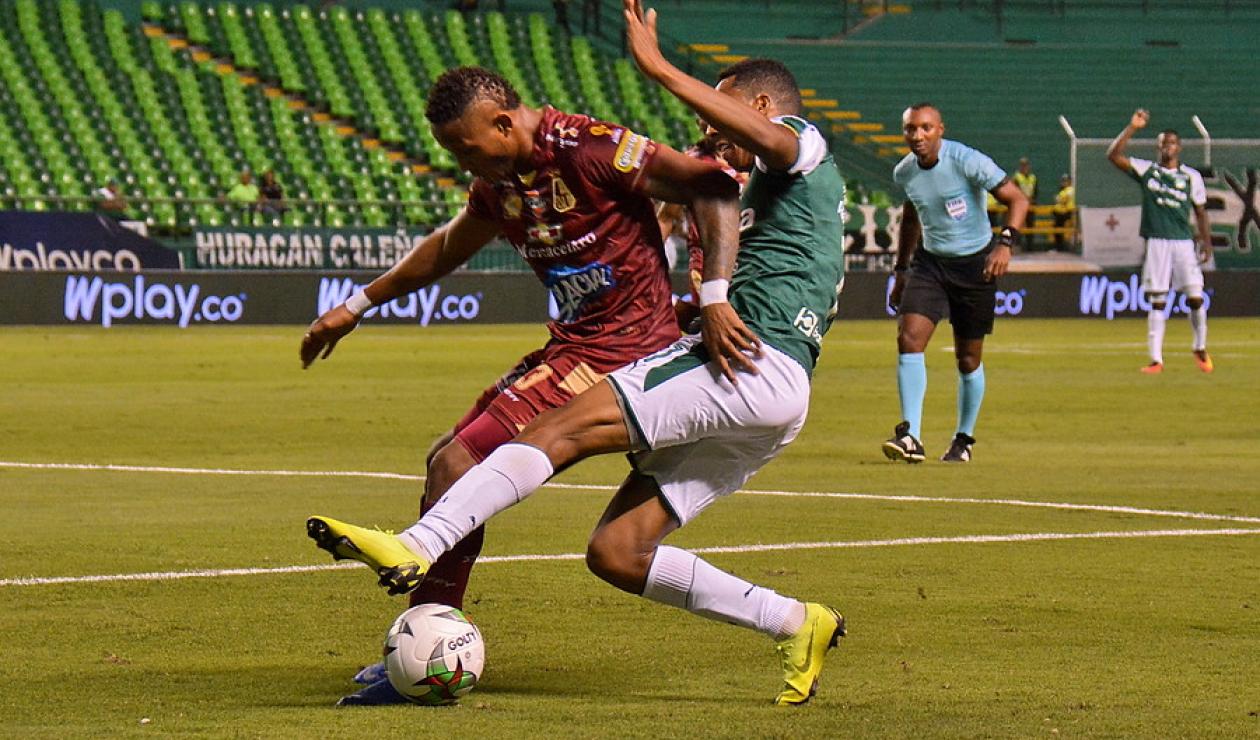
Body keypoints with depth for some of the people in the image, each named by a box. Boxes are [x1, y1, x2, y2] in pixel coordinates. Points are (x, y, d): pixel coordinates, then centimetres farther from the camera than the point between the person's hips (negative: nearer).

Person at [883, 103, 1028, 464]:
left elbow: (1017, 199, -17)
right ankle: (910, 437, -18)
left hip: (976, 263, -4)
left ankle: (964, 439, 22)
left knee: (968, 359, 3)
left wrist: (1005, 243, -32)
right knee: (909, 339, -16)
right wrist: (901, 269, 20)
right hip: (930, 262, 4)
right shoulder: (904, 172, 0)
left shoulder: (967, 161, -18)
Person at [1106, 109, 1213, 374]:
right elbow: (1114, 155, -6)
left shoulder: (1192, 176, 7)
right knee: (1157, 302, -1)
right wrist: (1132, 128, -12)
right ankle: (1156, 359, 0)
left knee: (1195, 297, -3)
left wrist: (1207, 242, 1)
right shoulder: (1146, 170, 5)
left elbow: (1200, 211, 9)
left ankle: (1200, 348, 19)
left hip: (1184, 242, 0)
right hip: (1156, 243, 0)